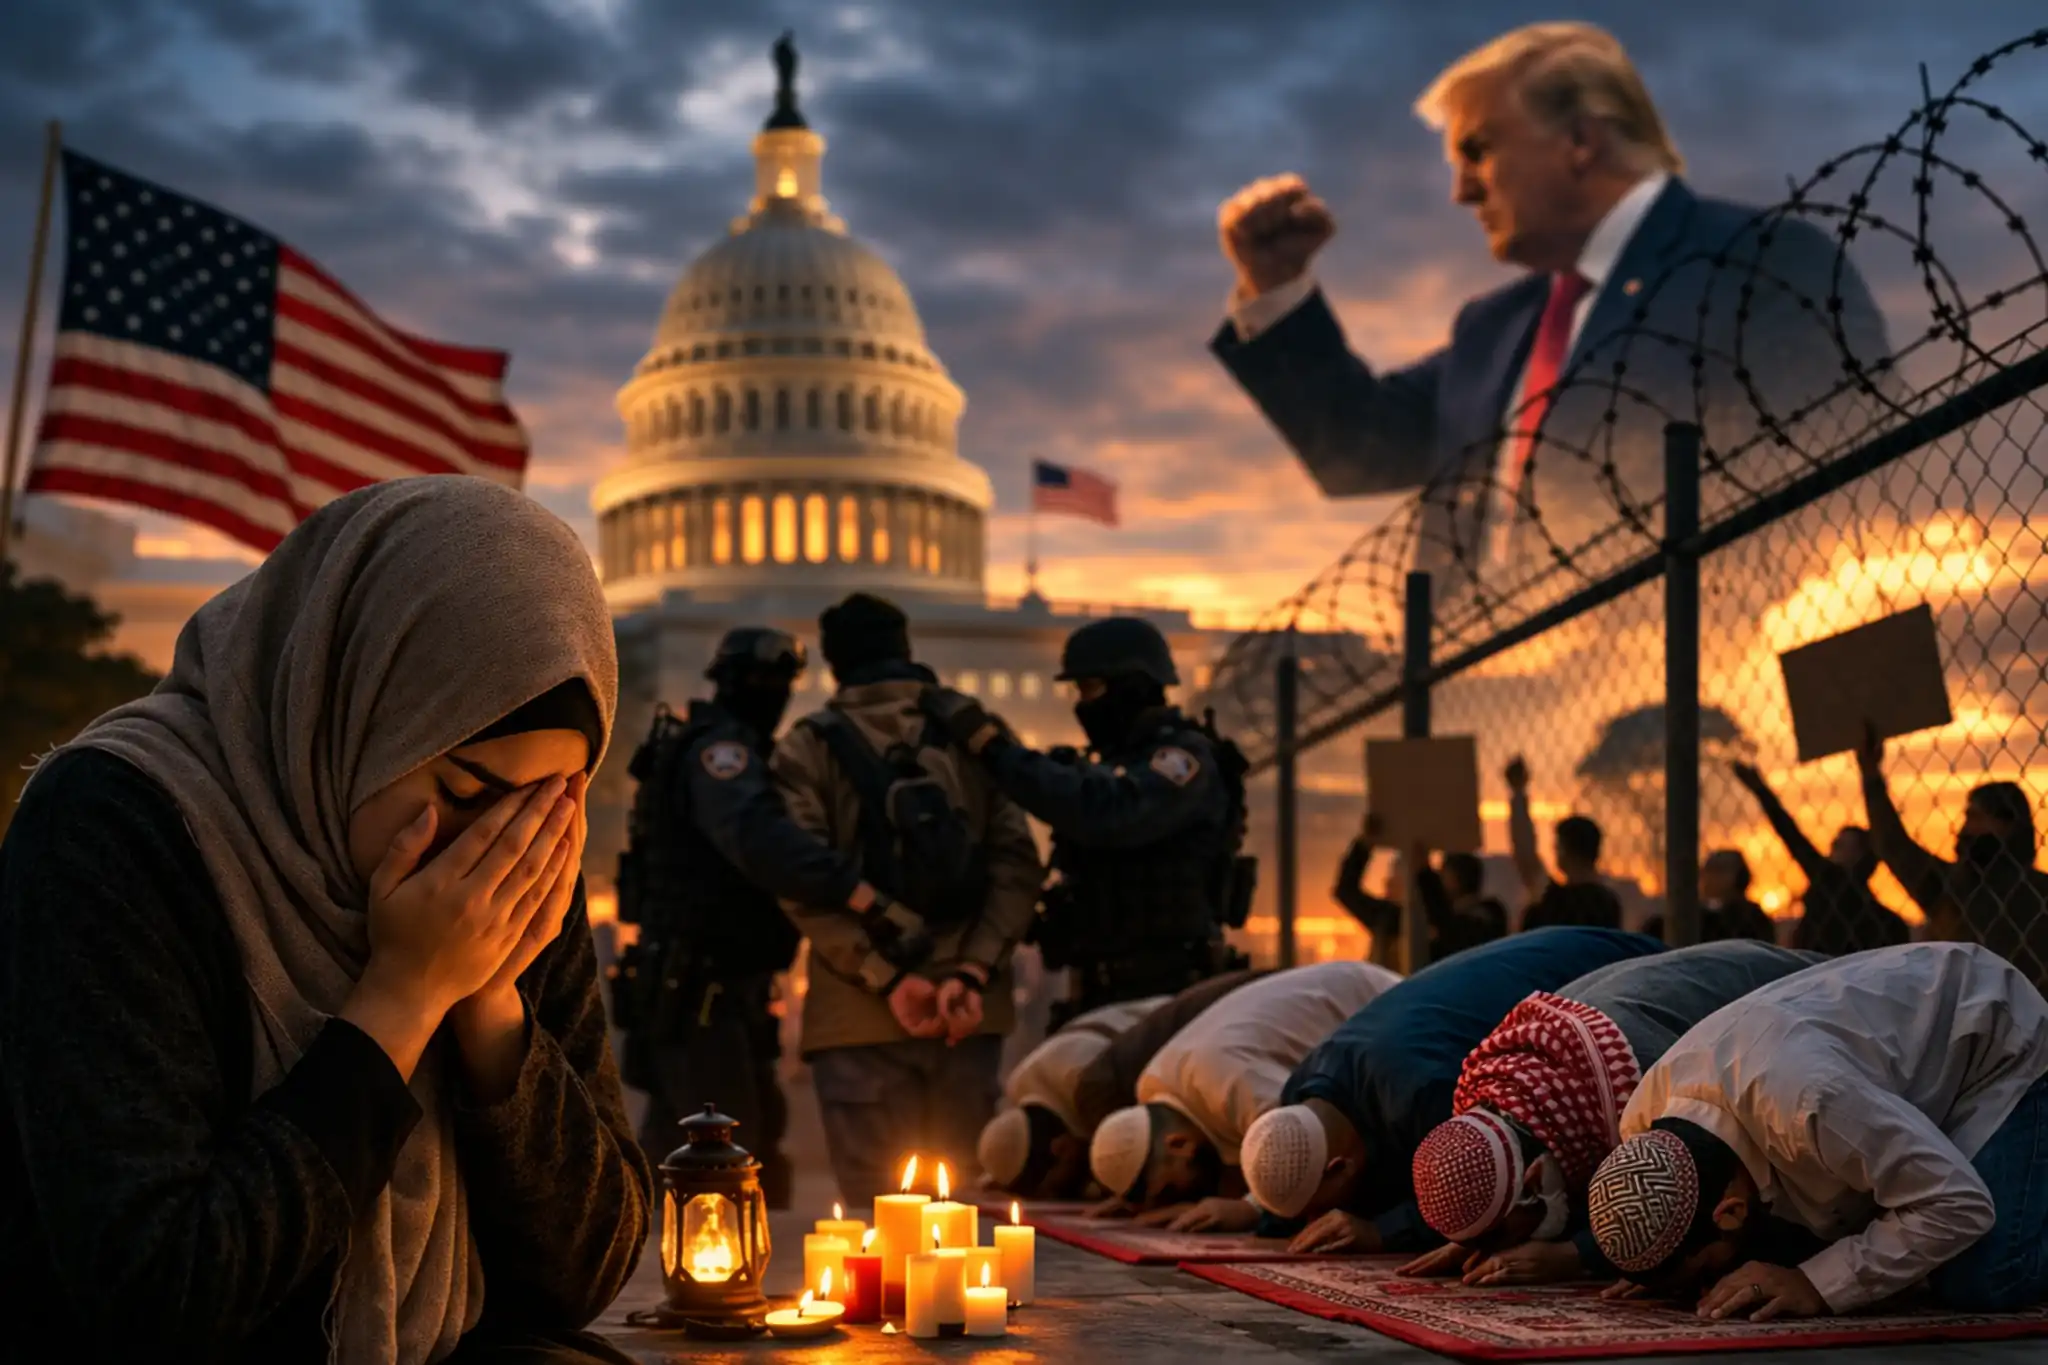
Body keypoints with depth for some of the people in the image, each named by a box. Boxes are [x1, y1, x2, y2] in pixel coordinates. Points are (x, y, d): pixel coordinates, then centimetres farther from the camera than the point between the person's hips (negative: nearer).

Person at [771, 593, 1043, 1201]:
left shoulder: (808, 747, 3)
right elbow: (1017, 861, 0)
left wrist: (884, 977, -11)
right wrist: (973, 972, -7)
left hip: (858, 1015, -2)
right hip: (970, 1011, 2)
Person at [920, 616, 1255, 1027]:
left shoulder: (1185, 758, -10)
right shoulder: (1115, 766, 18)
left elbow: (1101, 815, -28)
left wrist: (989, 744, -25)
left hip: (1165, 993, -9)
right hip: (1104, 995, 9)